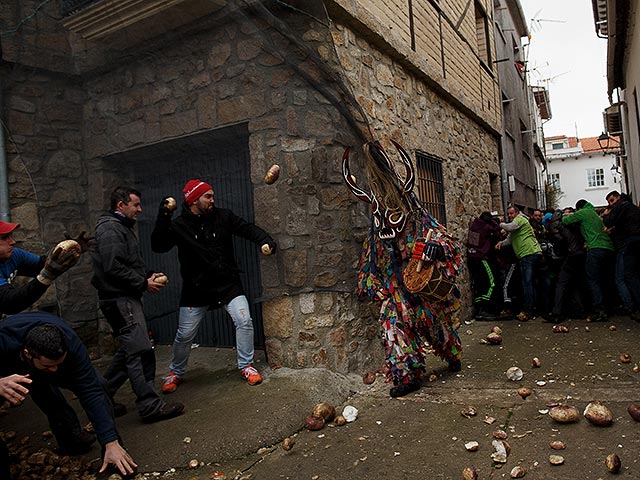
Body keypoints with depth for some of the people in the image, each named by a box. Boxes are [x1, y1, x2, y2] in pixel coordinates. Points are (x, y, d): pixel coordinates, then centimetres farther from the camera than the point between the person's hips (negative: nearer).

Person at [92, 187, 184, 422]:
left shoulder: (122, 227, 22)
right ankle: (150, 406, -7)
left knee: (129, 351, 16)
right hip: (120, 299, -11)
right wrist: (144, 283, -15)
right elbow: (113, 267, -22)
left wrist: (148, 276, 10)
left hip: (126, 298, 11)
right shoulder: (110, 228, -11)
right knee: (141, 352, -11)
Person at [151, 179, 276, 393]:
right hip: (196, 288, -1)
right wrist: (163, 218, -29)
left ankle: (246, 365, 12)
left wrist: (264, 240, -23)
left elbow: (248, 228, -3)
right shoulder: (179, 225, -7)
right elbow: (158, 246, -17)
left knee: (244, 321, -10)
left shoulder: (223, 216, -2)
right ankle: (176, 373, 31)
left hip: (228, 283, 1)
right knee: (184, 334, 6)